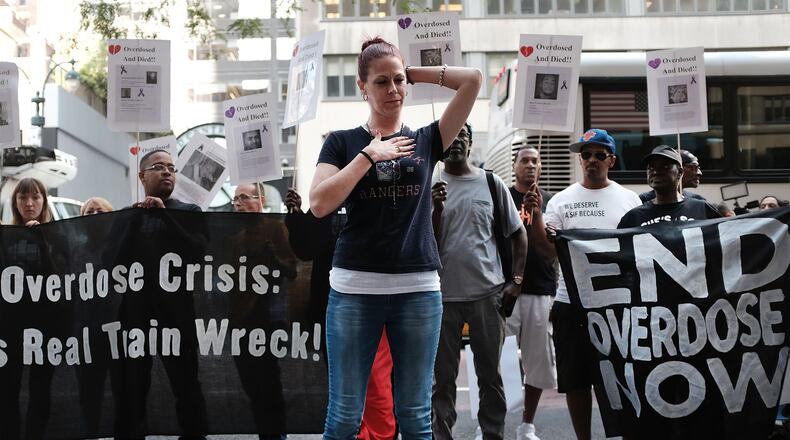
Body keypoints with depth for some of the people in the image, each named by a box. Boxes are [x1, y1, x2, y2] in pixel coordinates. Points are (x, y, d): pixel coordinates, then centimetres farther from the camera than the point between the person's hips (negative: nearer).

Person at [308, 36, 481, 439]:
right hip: (355, 288, -1)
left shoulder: (426, 141, 10)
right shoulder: (342, 142, 7)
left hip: (419, 288, 1)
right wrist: (370, 155, -7)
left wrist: (413, 72, 7)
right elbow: (319, 204, -8)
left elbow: (473, 79, 2)